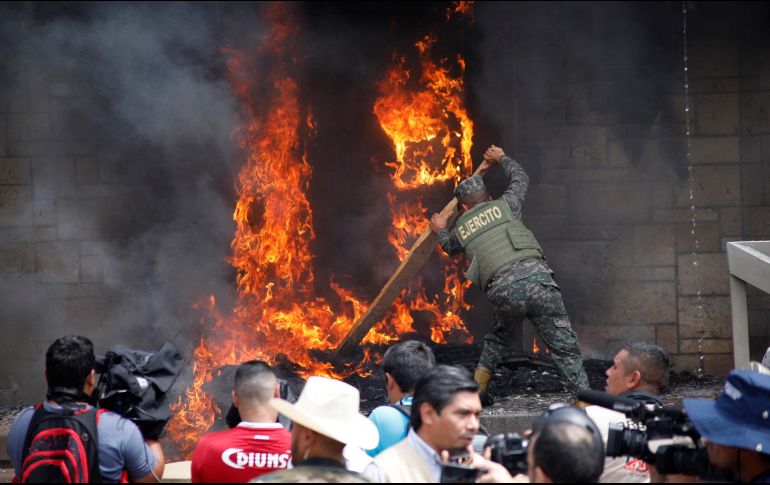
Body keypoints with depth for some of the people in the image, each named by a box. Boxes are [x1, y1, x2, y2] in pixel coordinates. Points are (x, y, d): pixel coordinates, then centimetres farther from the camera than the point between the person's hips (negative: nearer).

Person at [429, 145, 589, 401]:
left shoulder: (460, 229, 23)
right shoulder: (504, 206, 19)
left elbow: (451, 247, 48)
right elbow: (520, 178, 38)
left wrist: (441, 231, 68)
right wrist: (502, 158, 55)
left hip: (503, 291, 2)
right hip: (537, 278, -1)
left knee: (498, 339, 32)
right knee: (565, 349, -1)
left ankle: (476, 390, 33)